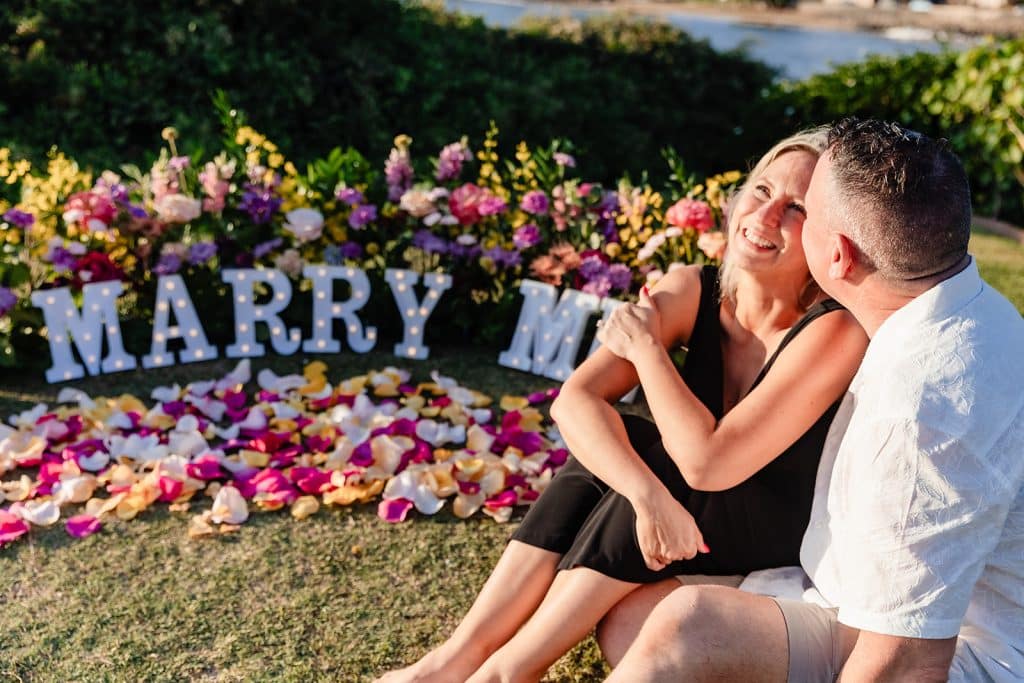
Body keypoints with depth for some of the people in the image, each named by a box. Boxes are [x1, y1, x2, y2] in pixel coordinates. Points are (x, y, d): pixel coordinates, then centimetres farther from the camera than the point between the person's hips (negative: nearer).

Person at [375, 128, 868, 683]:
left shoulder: (834, 331, -27)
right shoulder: (692, 292, -11)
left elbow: (707, 461, -34)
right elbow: (575, 399, -22)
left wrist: (646, 346, -21)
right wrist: (648, 495, -37)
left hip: (784, 549, -4)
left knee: (661, 465, -30)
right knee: (605, 443, -22)